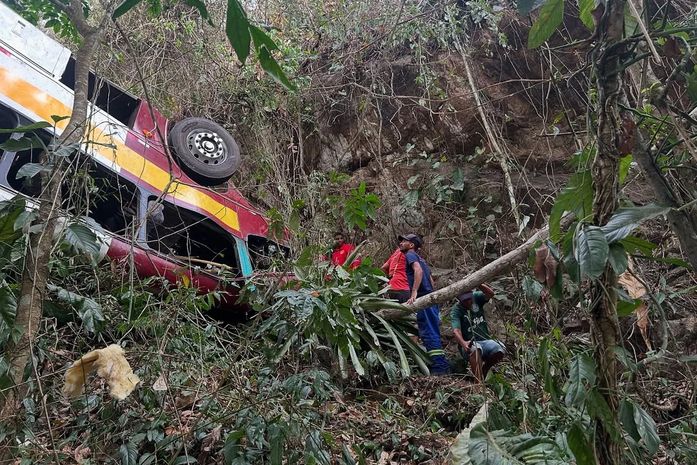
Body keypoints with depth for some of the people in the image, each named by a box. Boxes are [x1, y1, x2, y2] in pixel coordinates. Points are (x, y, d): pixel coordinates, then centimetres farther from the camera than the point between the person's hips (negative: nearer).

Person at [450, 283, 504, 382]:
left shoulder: (476, 297, 3)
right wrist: (463, 343, -43)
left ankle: (484, 368, 1)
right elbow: (456, 330, -22)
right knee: (475, 349, -38)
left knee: (500, 350, -27)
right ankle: (479, 381, -39)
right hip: (469, 344, -4)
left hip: (485, 340, 4)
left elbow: (490, 293, -16)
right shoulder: (456, 310, -8)